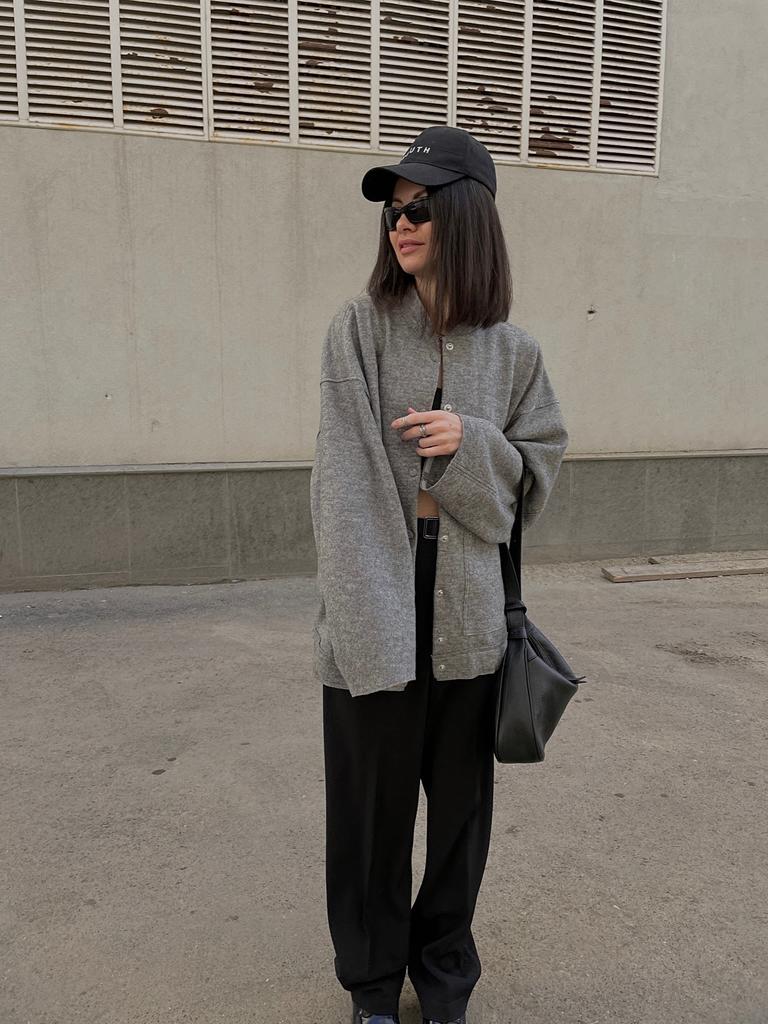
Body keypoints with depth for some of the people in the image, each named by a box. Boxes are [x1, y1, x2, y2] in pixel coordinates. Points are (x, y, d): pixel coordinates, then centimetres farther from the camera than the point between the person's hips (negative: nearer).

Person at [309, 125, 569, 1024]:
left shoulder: (510, 350, 4)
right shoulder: (359, 328, -2)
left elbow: (539, 467, 11)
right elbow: (343, 474, -10)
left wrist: (473, 443, -10)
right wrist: (359, 601, -19)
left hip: (467, 604, 2)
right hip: (376, 593, -2)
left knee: (461, 794, 14)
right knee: (372, 794, 10)